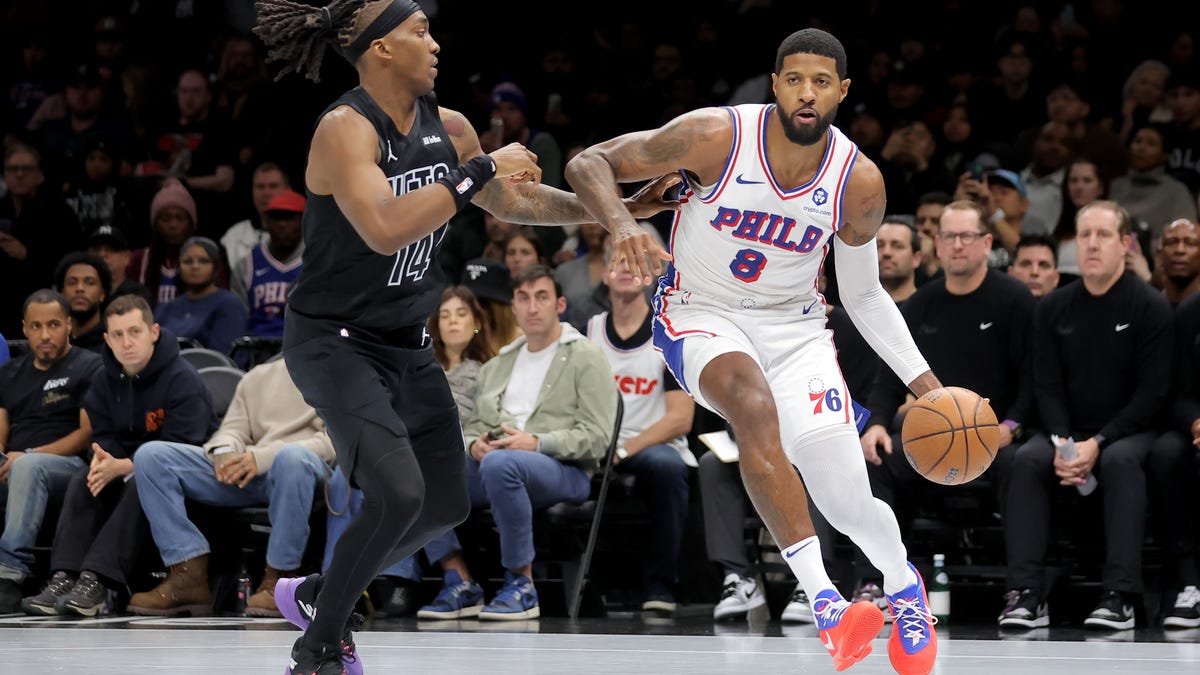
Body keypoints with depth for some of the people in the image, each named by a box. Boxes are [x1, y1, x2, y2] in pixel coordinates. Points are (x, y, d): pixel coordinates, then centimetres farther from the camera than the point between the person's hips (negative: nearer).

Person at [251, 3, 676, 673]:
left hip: (408, 342, 8)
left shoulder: (448, 128, 1)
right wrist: (482, 169, -30)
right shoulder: (344, 129, -21)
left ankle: (319, 594, 33)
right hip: (336, 341, -8)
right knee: (398, 494, -23)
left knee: (446, 505, 13)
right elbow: (385, 228, -36)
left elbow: (514, 202, 16)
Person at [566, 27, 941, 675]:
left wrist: (922, 380, -1)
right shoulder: (716, 136, -19)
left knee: (848, 503, -14)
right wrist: (622, 226, -34)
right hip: (700, 315, -2)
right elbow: (588, 164, -14)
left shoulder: (859, 182, -9)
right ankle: (825, 606, -41)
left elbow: (863, 294, 7)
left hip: (794, 326, 2)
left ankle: (903, 585, 24)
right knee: (754, 403, -38)